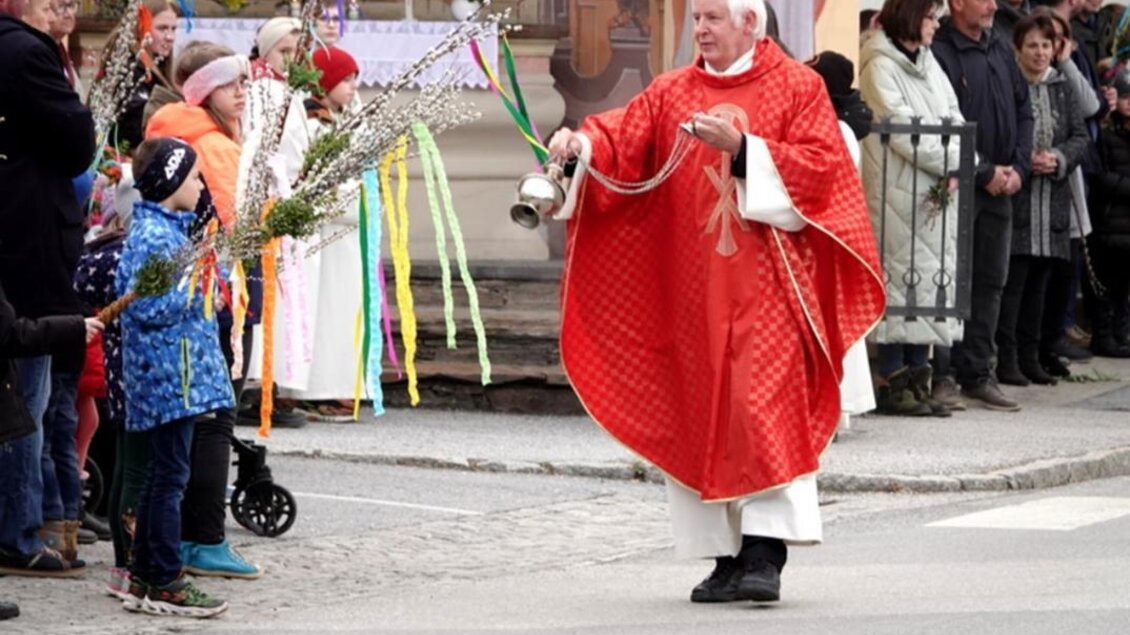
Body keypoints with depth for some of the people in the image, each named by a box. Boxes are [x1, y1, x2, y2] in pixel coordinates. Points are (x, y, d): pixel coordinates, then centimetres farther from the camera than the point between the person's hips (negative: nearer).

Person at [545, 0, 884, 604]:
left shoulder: (796, 86, 2)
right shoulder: (672, 93, 11)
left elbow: (821, 167, -7)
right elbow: (622, 138, 0)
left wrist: (742, 148, -16)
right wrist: (581, 143, -21)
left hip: (767, 280, -4)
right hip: (693, 286, 4)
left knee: (764, 406, -14)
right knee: (701, 415, 4)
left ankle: (766, 551, -14)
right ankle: (728, 555, 10)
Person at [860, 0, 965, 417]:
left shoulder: (927, 63, 17)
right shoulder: (881, 66, -7)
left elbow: (953, 118, 11)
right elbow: (902, 130, -14)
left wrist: (958, 168, -6)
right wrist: (949, 162, -11)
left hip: (938, 193, 8)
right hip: (899, 191, -8)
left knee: (933, 278, 5)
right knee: (902, 277, -8)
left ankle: (917, 378, 9)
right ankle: (891, 380, -4)